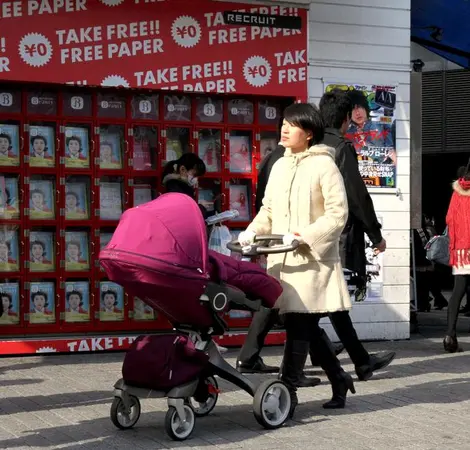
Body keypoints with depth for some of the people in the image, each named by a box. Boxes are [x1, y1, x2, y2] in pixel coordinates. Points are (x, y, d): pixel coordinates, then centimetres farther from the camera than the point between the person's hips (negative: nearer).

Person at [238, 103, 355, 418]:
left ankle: (287, 393, -4)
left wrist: (305, 236, -20)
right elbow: (269, 209, 18)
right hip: (283, 258, 7)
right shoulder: (280, 166, 14)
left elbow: (338, 213, -11)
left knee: (299, 325, -8)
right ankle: (339, 379, 27)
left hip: (312, 259, -7)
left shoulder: (323, 165, -6)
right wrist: (253, 231, -1)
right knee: (305, 326, 11)